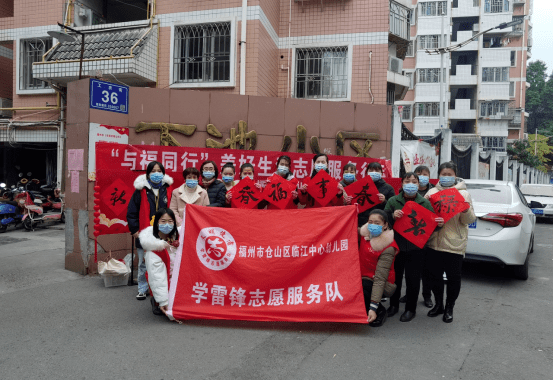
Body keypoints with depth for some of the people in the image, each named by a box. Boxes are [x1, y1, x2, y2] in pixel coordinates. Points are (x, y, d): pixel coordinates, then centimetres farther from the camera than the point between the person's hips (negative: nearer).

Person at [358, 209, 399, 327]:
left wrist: (373, 307, -31)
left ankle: (379, 311, -4)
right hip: (363, 278, 7)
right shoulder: (364, 234, -3)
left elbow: (380, 278, -26)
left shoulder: (388, 248, -21)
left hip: (380, 285, -7)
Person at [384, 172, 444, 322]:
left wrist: (438, 224, -17)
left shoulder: (425, 203, 4)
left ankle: (411, 308, 22)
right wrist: (392, 216, -20)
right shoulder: (393, 201, 3)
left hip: (415, 248, -1)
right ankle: (394, 305, 30)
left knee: (413, 279, 5)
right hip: (396, 246, 1)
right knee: (395, 276, 11)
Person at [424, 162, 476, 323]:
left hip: (454, 244, -2)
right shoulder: (432, 192, 8)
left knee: (453, 277, 6)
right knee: (434, 275, 11)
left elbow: (469, 220, -2)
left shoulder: (463, 193, 2)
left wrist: (466, 210, -23)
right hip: (434, 242, 3)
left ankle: (449, 308, 24)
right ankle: (438, 305, 30)